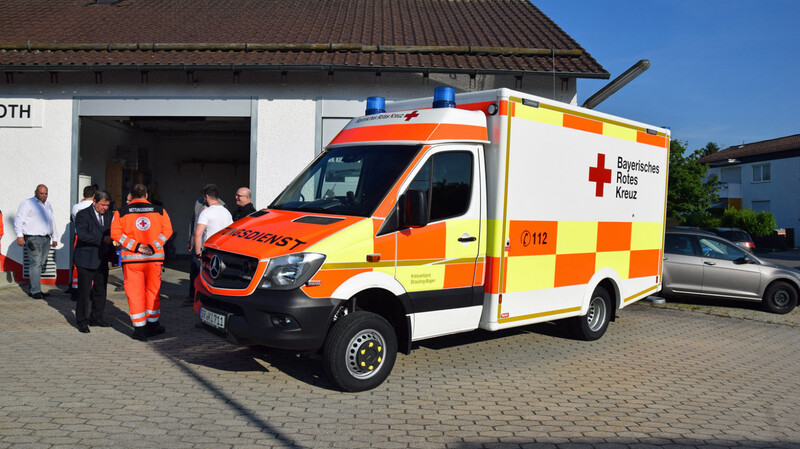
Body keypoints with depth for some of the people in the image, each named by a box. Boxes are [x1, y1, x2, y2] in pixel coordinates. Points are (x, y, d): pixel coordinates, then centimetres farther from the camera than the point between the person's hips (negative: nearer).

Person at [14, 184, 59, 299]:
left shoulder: (48, 205, 21)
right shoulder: (27, 203, 0)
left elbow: (52, 222, 28)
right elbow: (19, 220, -6)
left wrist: (55, 238, 24)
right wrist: (19, 235, -15)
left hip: (46, 238, 7)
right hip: (33, 238, -7)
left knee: (42, 264, 5)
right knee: (36, 264, -10)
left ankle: (33, 289, 11)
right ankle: (35, 291, -7)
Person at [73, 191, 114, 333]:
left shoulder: (109, 215, 9)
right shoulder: (83, 214, -8)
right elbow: (82, 234, -20)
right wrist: (103, 239, -24)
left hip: (102, 260, 6)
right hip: (86, 260, -6)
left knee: (101, 291, 12)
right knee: (84, 292, 0)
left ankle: (96, 318, 25)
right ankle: (81, 320, 13)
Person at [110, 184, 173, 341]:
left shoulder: (121, 212, 4)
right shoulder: (159, 211, 6)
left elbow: (116, 233, -5)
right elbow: (167, 230, -2)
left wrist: (135, 246, -10)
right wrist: (153, 246, -8)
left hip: (132, 259, -1)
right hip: (155, 258, 2)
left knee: (135, 293, 5)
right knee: (153, 291, 15)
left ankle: (140, 329, 6)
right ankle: (152, 325, 24)